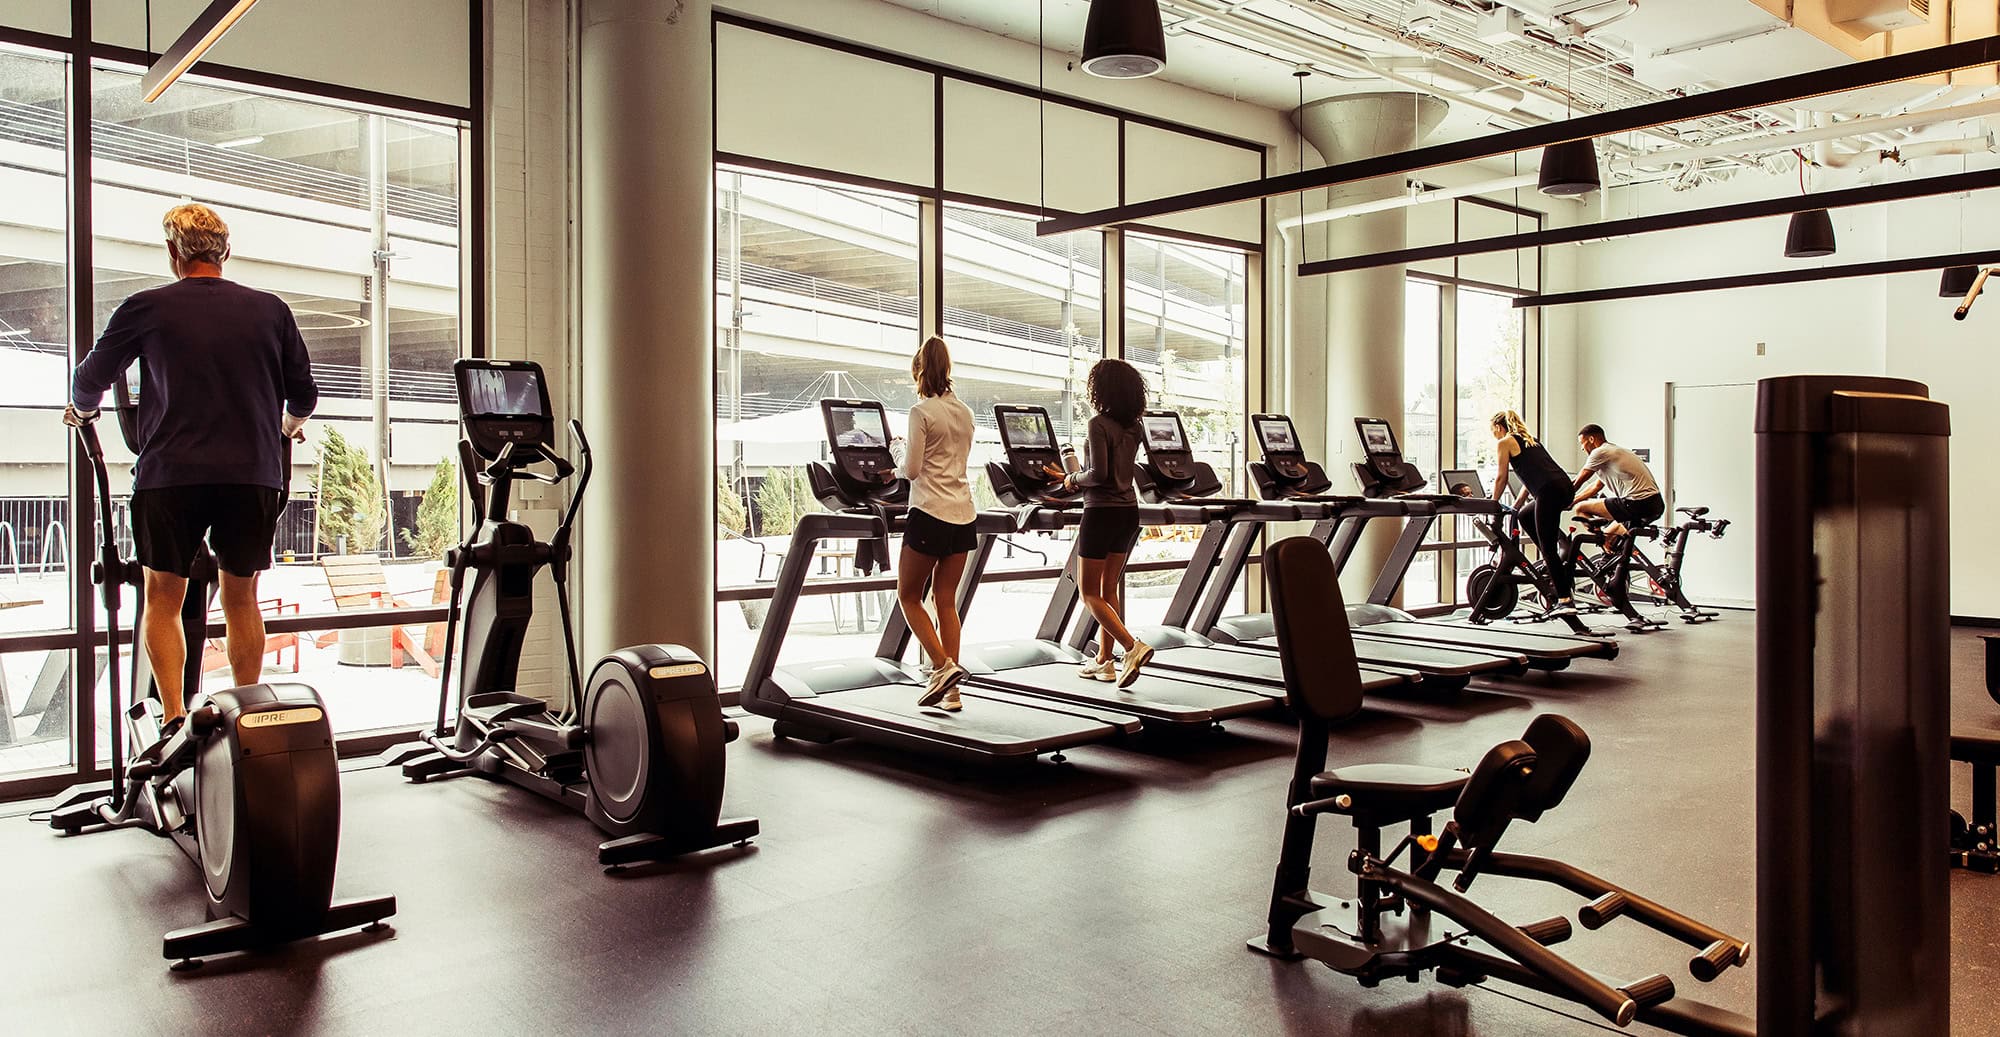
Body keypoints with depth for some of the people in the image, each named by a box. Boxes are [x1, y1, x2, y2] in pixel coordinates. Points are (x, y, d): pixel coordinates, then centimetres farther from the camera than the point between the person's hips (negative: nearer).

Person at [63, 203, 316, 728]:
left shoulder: (148, 308, 3)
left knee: (163, 599, 9)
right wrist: (286, 426, 36)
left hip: (171, 473, -2)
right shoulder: (270, 310, 6)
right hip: (253, 473, 2)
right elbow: (304, 396, 13)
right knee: (241, 598, 11)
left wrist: (81, 411, 37)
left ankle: (174, 719, 1)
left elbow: (91, 379, 15)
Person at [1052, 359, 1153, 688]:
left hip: (1103, 512, -8)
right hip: (1128, 511, 8)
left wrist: (1074, 480, -3)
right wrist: (1072, 476, 22)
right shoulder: (1132, 427, 9)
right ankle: (1104, 661, 19)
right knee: (1109, 589, 15)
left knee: (1089, 593, 1)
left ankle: (1133, 647, -15)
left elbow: (1098, 473, -22)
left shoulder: (1099, 424, -15)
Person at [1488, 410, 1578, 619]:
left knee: (1548, 546, -7)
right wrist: (1516, 504, 35)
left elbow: (1501, 478, 7)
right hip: (1564, 486, 9)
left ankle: (1565, 600, -13)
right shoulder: (1529, 439, 29)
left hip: (1550, 490, -9)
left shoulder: (1506, 442, 5)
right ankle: (1555, 563, 18)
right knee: (1525, 515, 30)